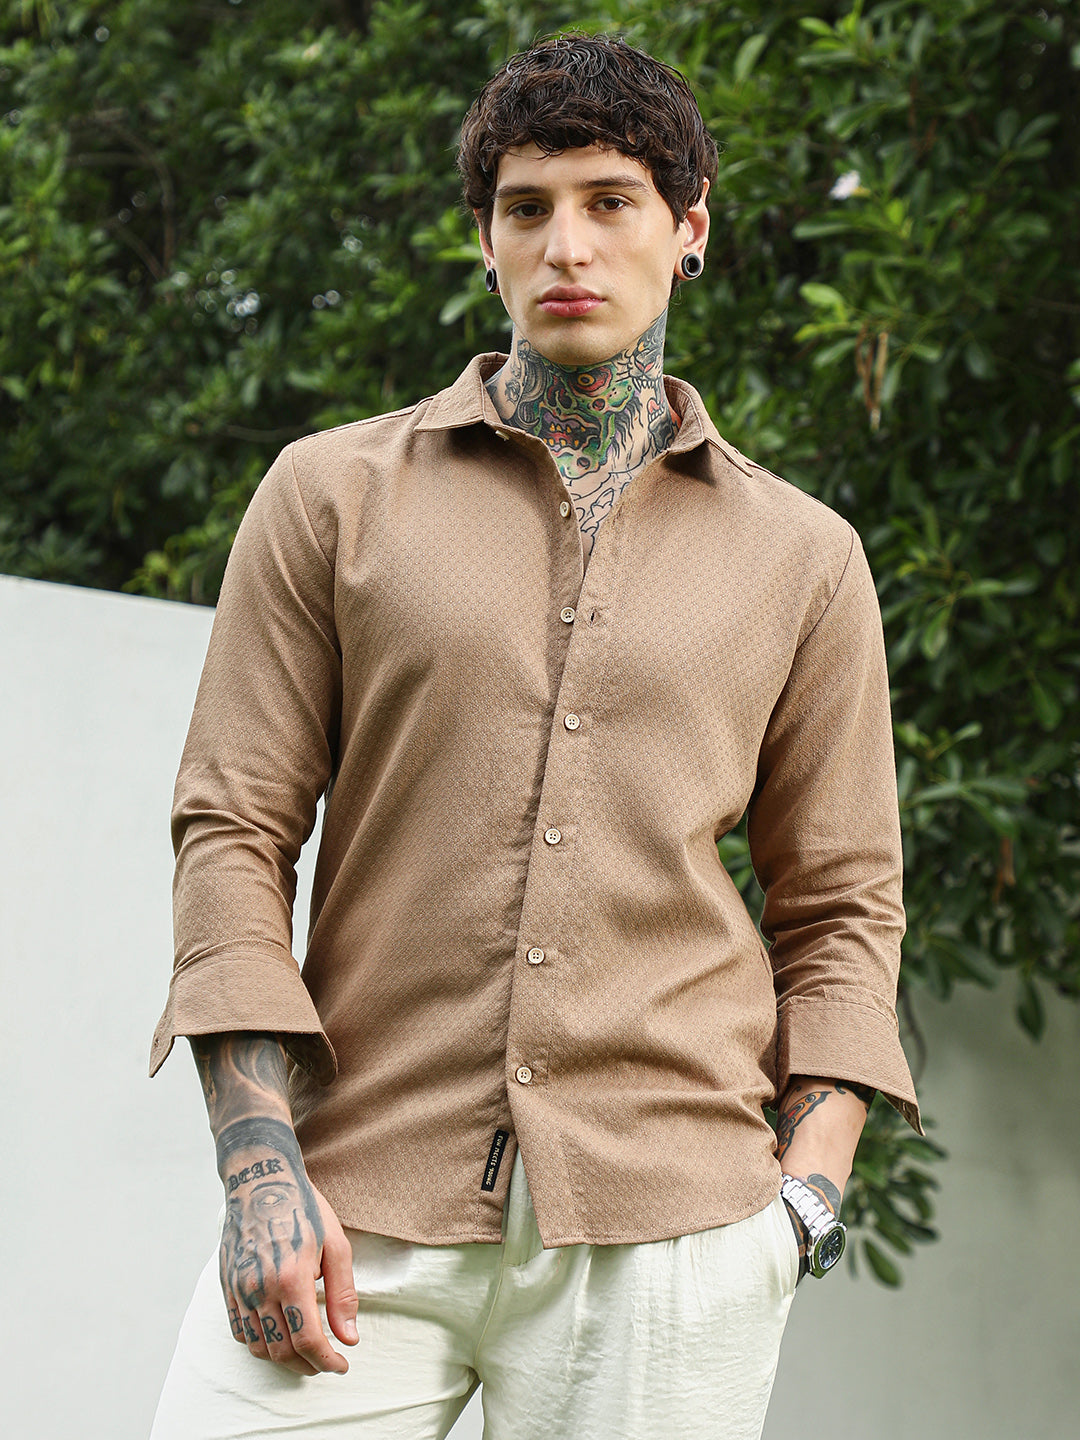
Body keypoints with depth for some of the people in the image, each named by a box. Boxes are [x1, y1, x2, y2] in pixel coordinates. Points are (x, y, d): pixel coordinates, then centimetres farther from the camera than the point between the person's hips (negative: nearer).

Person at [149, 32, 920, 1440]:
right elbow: (234, 829, 5)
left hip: (665, 1218, 1)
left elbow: (842, 902, 15)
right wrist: (259, 1165, -5)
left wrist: (813, 1177, 1)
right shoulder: (331, 494, 10)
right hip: (361, 1209, 0)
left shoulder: (803, 558, 13)